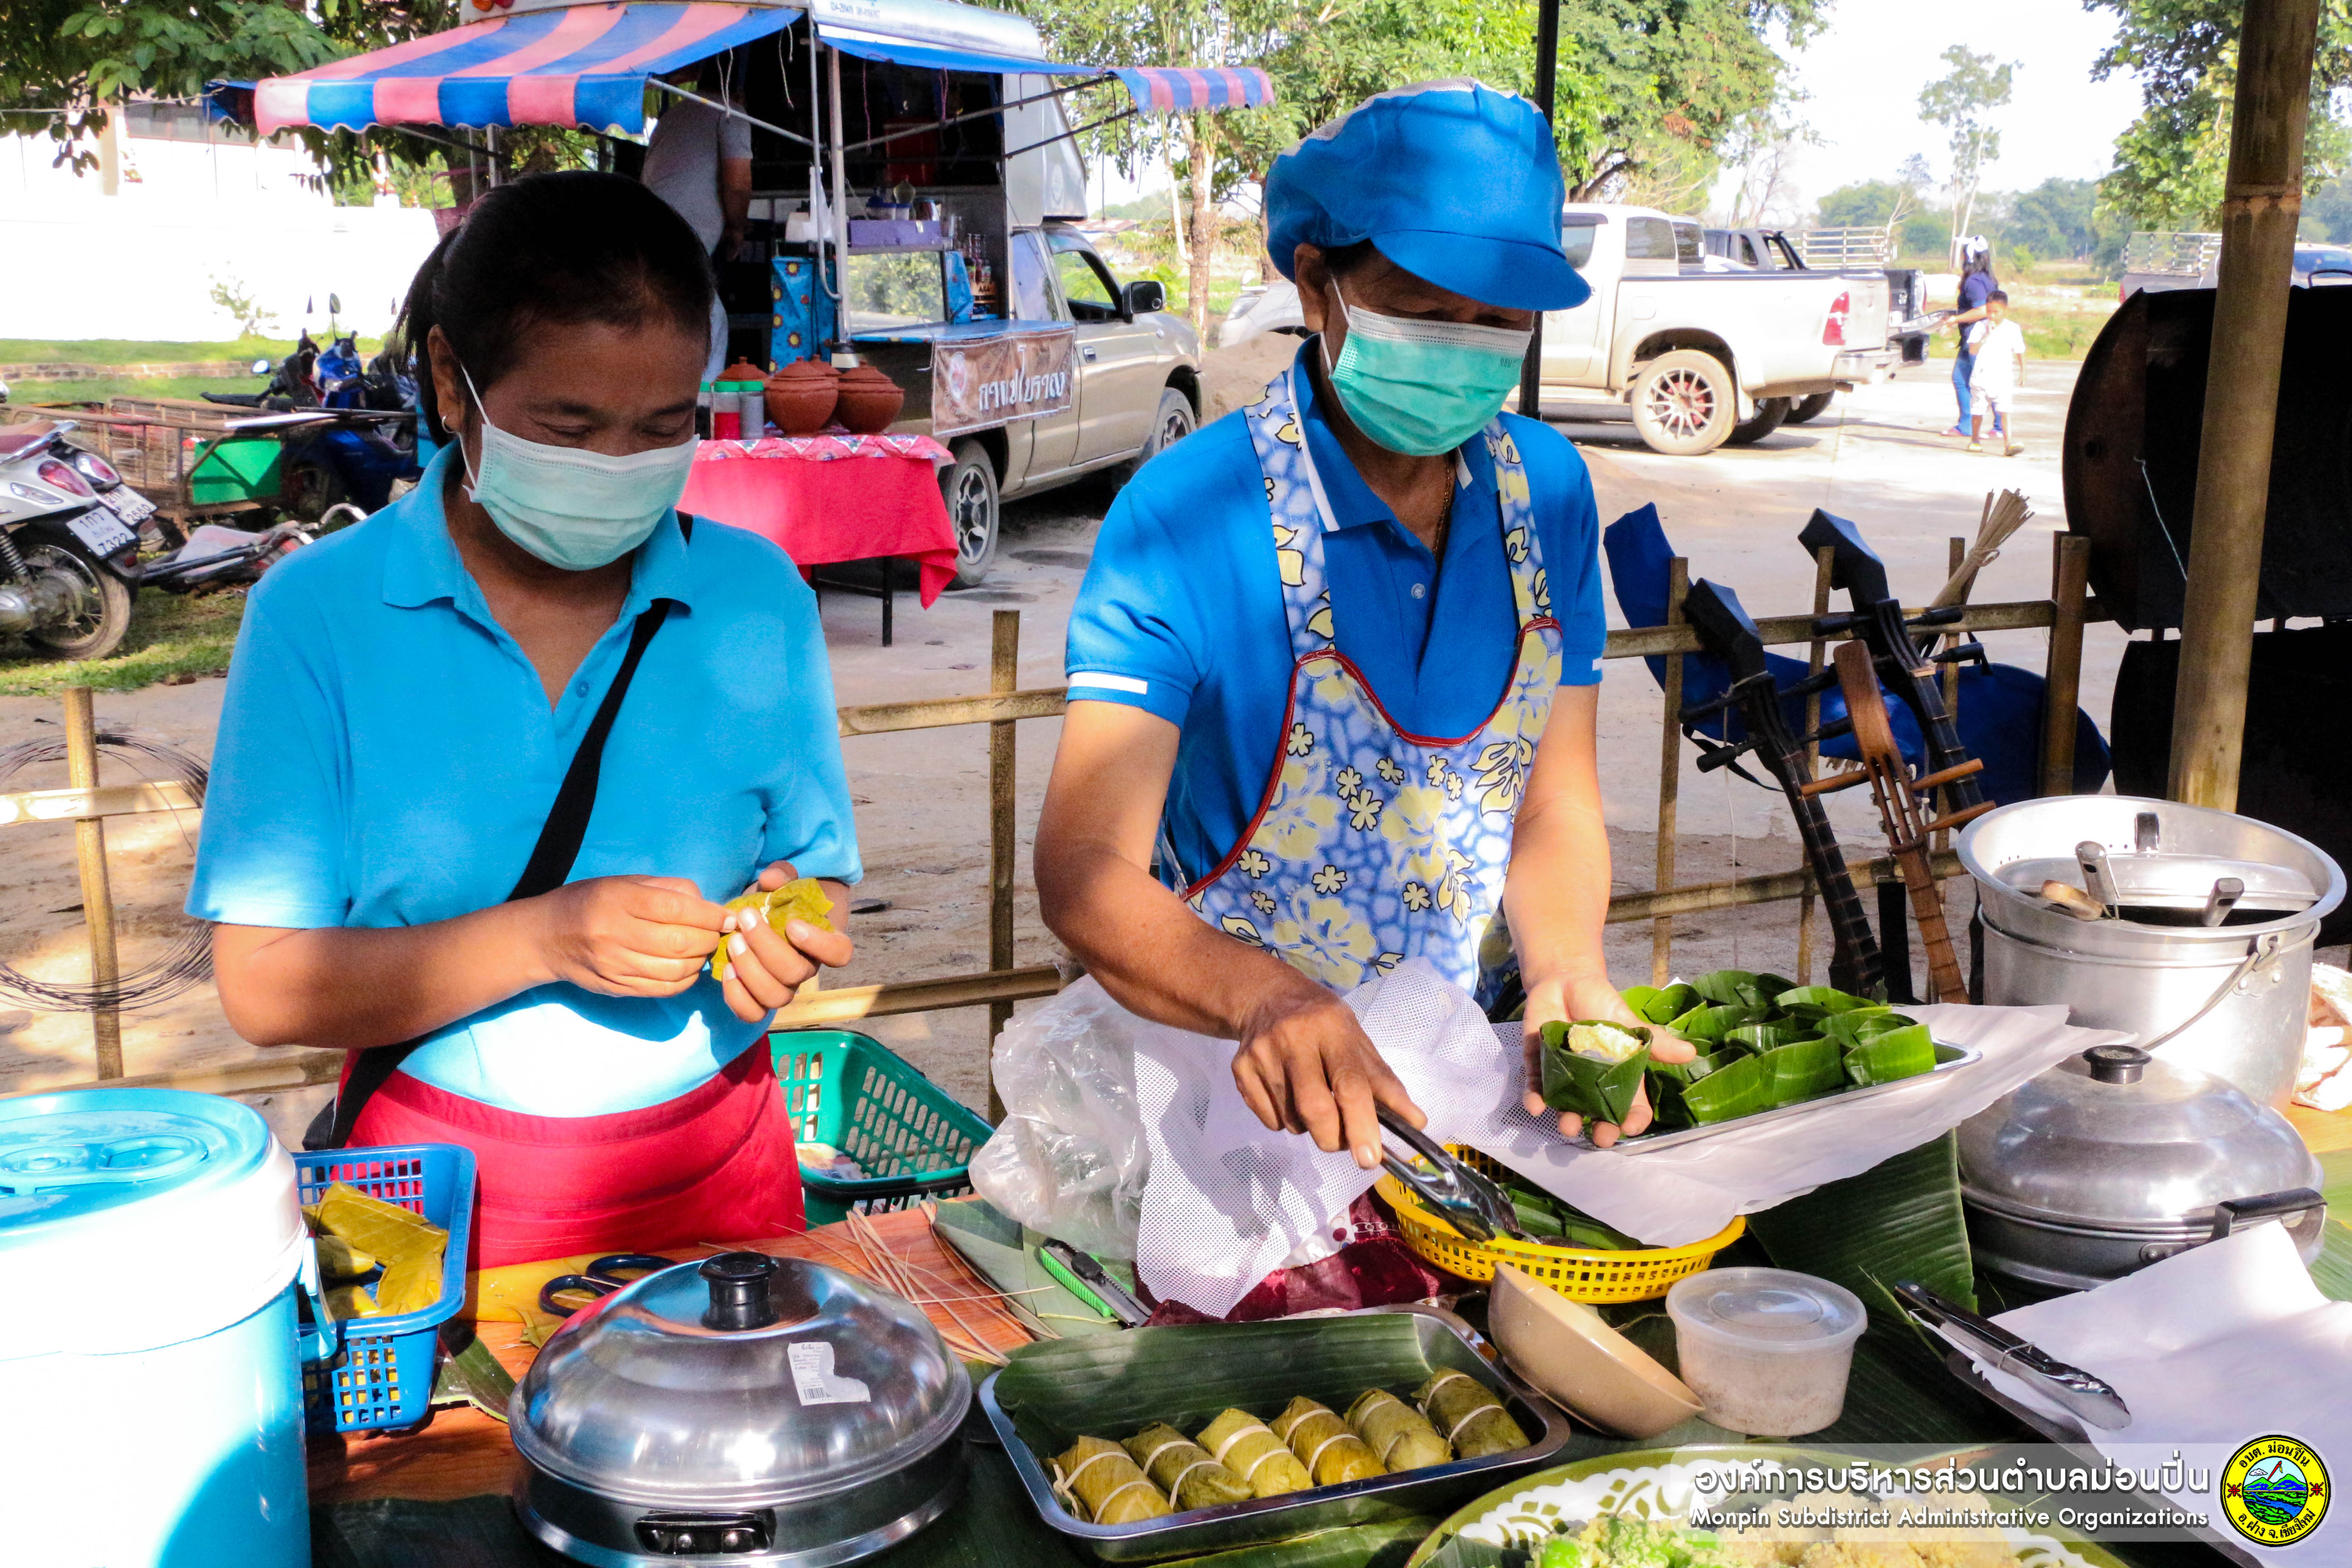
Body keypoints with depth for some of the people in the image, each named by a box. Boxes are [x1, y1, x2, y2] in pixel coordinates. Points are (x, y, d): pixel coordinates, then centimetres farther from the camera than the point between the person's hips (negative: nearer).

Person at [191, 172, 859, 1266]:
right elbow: (264, 987, -10)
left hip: (714, 1178, 2)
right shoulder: (318, 613, -8)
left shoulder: (757, 599, -2)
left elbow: (813, 872, 6)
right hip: (438, 1191, -1)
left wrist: (787, 935, -17)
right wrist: (542, 938, -22)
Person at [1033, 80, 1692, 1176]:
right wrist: (1266, 997, -41)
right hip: (1250, 1083, -4)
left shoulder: (1548, 490, 2)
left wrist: (1566, 977, -18)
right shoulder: (1184, 514, -15)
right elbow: (1082, 865, -21)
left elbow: (1555, 806, 4)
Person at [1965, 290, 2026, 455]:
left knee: (2004, 411, -13)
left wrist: (2023, 372, 12)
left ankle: (2009, 444, -19)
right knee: (1978, 410, 9)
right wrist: (1986, 336, -21)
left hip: (2003, 378, -1)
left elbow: (2020, 352, 13)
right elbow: (1972, 350, -12)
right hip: (1981, 377, 1)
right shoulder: (1981, 327, -1)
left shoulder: (2013, 329, 3)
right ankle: (1975, 440, 30)